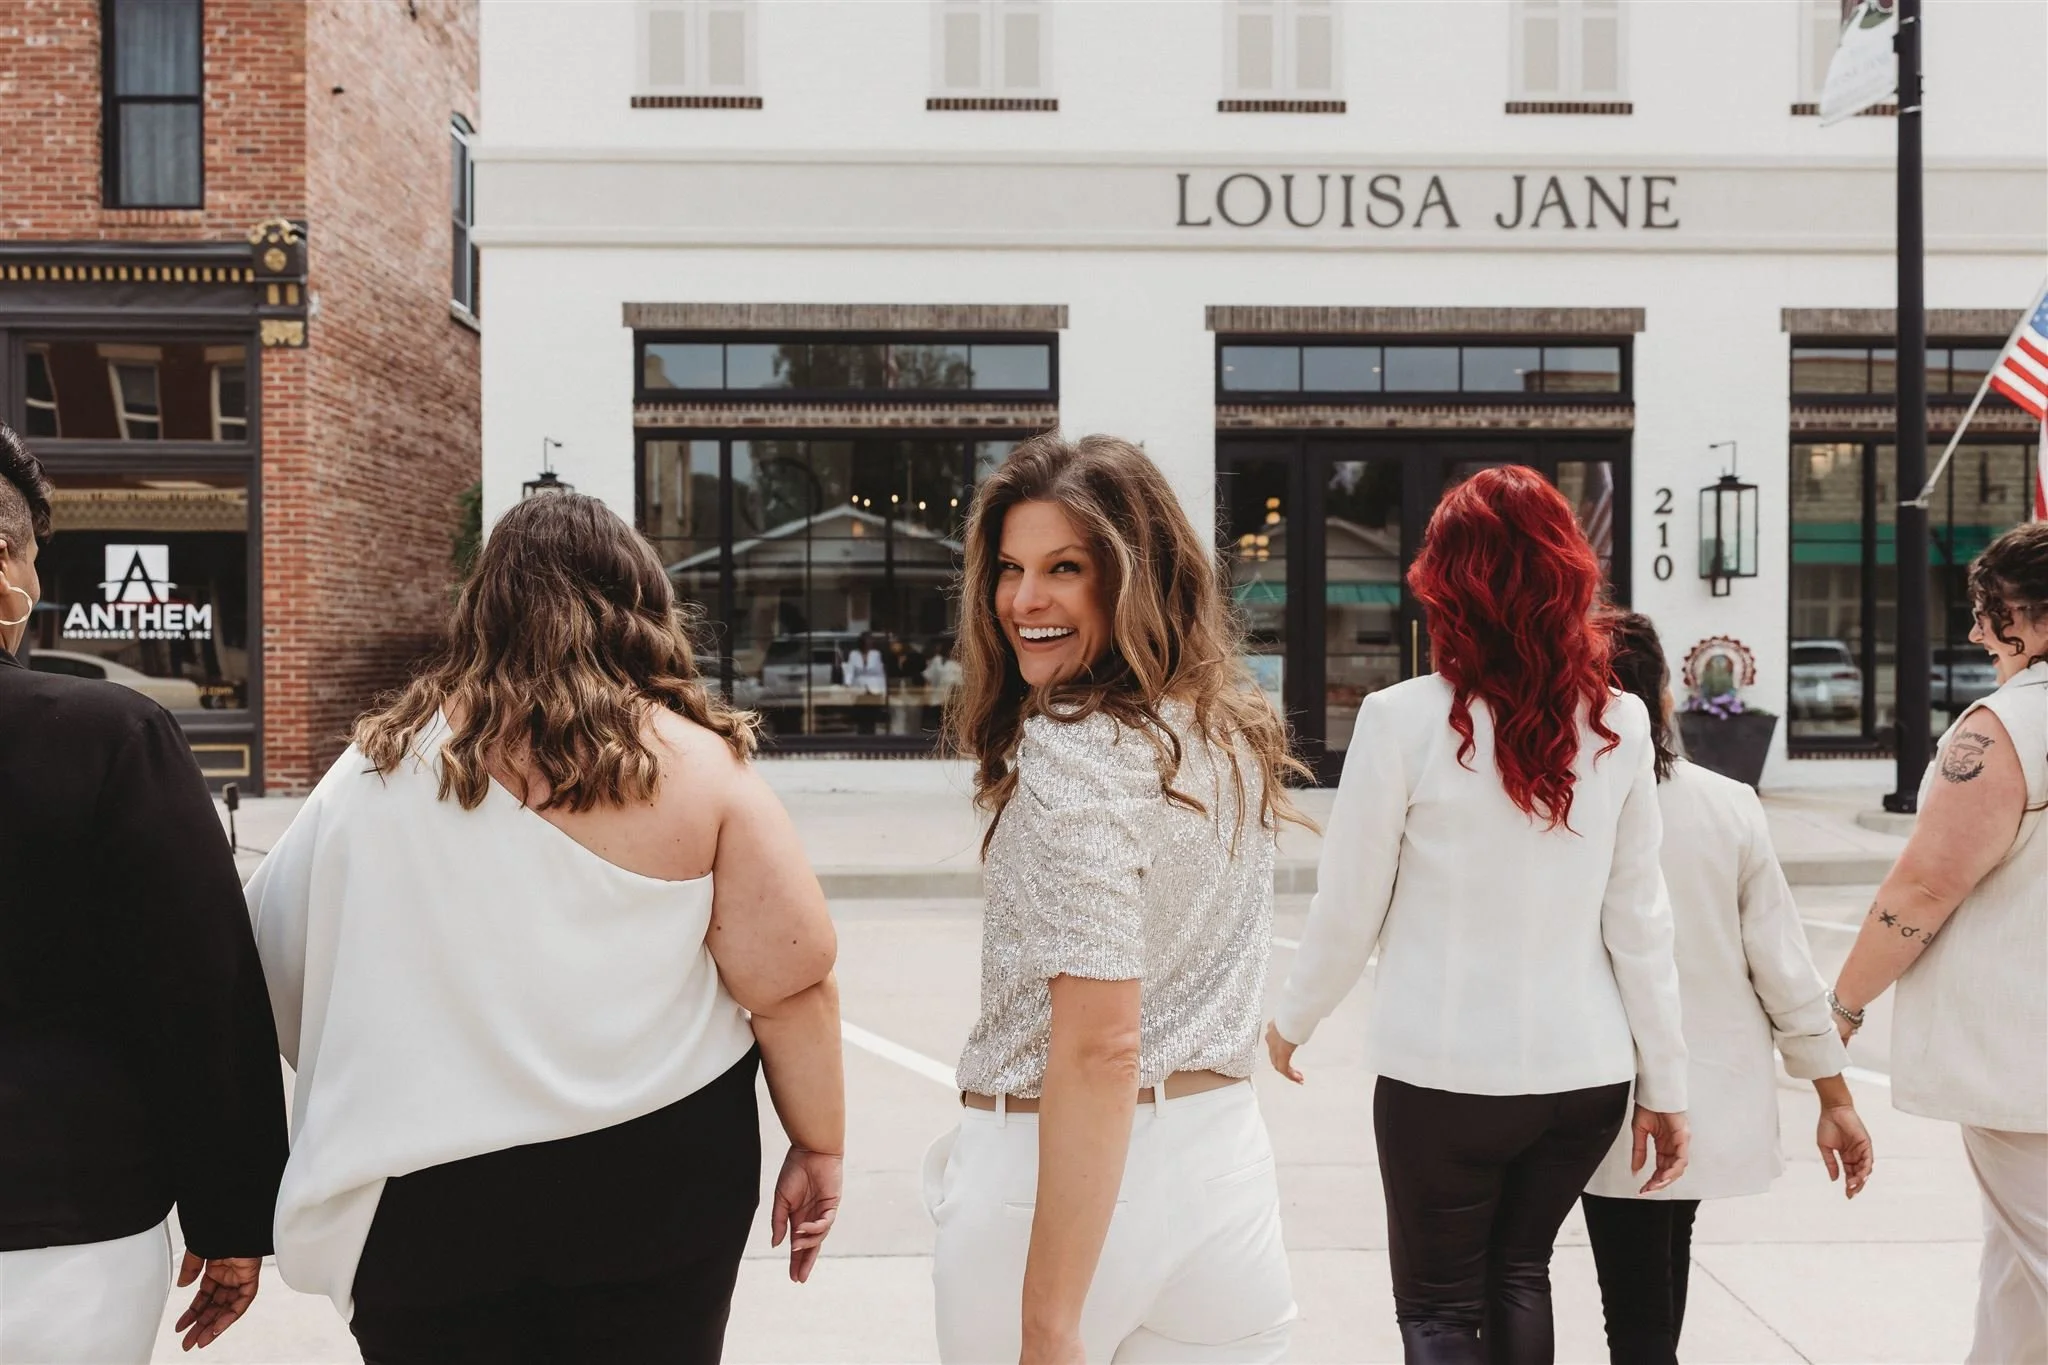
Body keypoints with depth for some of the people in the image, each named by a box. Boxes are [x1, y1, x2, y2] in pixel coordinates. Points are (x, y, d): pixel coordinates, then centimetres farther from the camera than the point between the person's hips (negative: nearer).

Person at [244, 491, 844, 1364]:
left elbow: (273, 946, 7)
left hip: (426, 1190, 1)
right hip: (655, 1173, -1)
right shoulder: (695, 764, -8)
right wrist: (819, 1147, 4)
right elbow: (791, 982, -9)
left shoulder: (383, 766, -3)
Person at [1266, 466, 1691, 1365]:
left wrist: (1293, 1021, 11)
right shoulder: (1617, 726, -3)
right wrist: (1665, 1085, 10)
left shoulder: (1405, 720, -13)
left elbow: (1348, 910, -6)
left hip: (1447, 1073, -4)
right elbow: (1638, 923, 1)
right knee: (1519, 1272, 25)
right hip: (1586, 1073, 4)